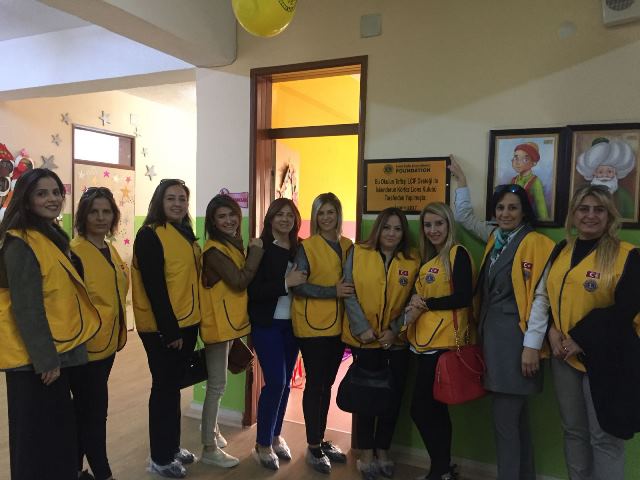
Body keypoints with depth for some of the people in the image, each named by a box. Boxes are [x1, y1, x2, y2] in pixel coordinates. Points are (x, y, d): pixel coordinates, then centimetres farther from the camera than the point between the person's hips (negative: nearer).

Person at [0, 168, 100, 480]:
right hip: (34, 359, -9)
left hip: (52, 352, 9)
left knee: (58, 431, 19)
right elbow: (27, 308, -21)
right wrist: (46, 359, -19)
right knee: (36, 436, 4)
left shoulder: (52, 238, 12)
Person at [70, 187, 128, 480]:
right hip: (86, 345, -8)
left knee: (84, 409, 18)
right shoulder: (74, 253, -15)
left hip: (107, 342, 8)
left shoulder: (111, 252, 10)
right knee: (95, 409, 1)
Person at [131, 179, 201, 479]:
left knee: (173, 386, 17)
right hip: (162, 328, -7)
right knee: (164, 388, 3)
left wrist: (184, 325, 11)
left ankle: (173, 446, 31)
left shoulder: (187, 234, 12)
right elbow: (154, 286, -18)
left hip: (186, 324, 8)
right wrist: (169, 329, -20)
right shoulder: (150, 235, -12)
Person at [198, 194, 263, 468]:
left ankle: (212, 431, 35)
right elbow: (239, 281, -26)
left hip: (231, 321, 9)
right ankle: (209, 449, 9)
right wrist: (256, 251, -19)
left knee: (217, 383, 20)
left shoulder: (234, 244, 10)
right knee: (217, 385, -2)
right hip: (217, 322, -9)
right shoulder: (214, 249, -18)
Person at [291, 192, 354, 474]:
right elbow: (297, 286, -15)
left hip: (337, 325, 5)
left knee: (327, 383, 15)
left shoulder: (348, 246, 7)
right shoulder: (307, 247, -7)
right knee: (315, 384, 3)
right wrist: (332, 291, -21)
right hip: (312, 325, -5)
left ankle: (321, 440, 30)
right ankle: (313, 447, 17)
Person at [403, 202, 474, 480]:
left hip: (444, 341, -8)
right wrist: (414, 310, -1)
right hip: (427, 342, 8)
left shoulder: (458, 254, -8)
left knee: (421, 408, -3)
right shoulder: (428, 259, 16)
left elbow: (463, 297, -18)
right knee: (434, 408, 15)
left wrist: (425, 304, -9)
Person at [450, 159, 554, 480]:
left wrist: (532, 345, -16)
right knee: (515, 415, 17)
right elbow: (464, 216, 27)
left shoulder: (536, 243, -9)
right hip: (491, 333, 7)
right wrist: (461, 180, 29)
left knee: (505, 421, -3)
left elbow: (540, 297, -13)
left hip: (515, 337, -7)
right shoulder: (494, 237, 11)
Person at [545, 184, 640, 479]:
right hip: (564, 355, 5)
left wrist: (581, 341, -16)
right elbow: (545, 295, 9)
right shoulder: (561, 251, 9)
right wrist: (552, 331, -7)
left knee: (604, 436, 4)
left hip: (603, 356, -5)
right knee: (573, 430, 16)